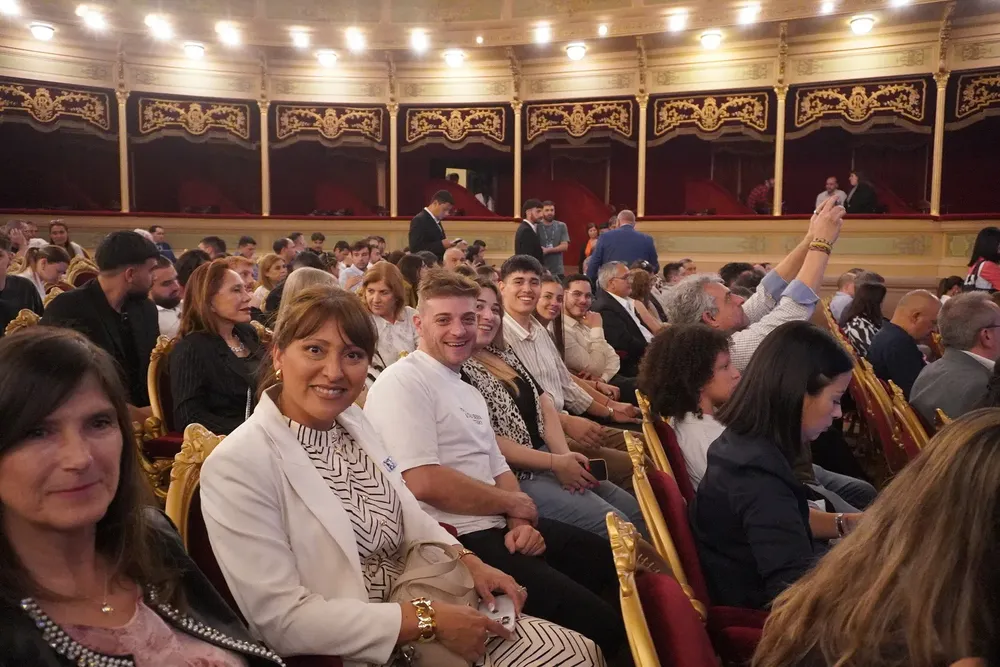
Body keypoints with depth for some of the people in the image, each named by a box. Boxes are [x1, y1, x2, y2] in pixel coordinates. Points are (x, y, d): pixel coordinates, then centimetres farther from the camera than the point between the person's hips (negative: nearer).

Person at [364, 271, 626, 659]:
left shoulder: (469, 392, 18)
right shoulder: (402, 384, -12)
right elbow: (425, 483, -22)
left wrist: (522, 522, -5)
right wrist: (517, 504, -10)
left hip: (500, 528, 10)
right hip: (454, 540, -10)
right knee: (599, 625, -17)